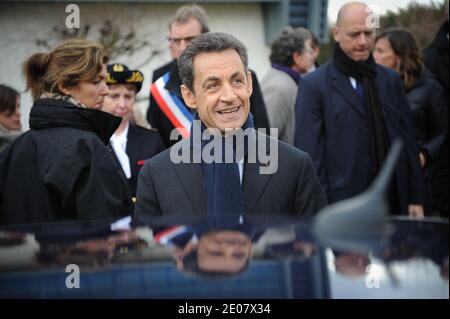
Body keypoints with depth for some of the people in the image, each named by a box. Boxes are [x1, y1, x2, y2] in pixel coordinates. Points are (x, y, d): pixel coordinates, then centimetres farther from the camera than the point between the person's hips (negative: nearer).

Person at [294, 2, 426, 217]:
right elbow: (310, 154, -7)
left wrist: (416, 198, 10)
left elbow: (408, 141, 13)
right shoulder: (314, 85, -5)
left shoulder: (391, 80, 11)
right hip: (341, 207, -4)